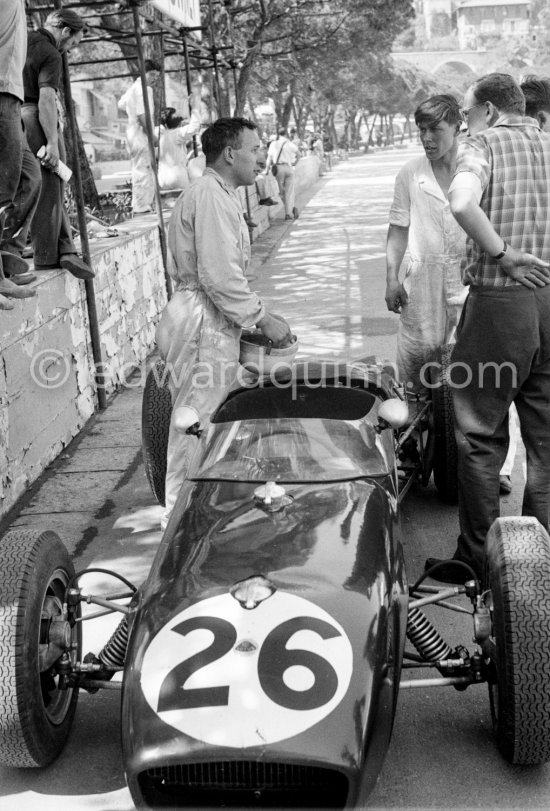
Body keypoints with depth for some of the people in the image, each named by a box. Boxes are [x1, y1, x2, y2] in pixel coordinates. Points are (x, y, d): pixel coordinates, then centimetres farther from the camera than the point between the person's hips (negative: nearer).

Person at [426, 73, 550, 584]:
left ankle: (476, 559, 12)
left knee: (480, 436, 5)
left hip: (499, 299, -5)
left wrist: (499, 253, -14)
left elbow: (462, 203, -25)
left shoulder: (484, 145, -3)